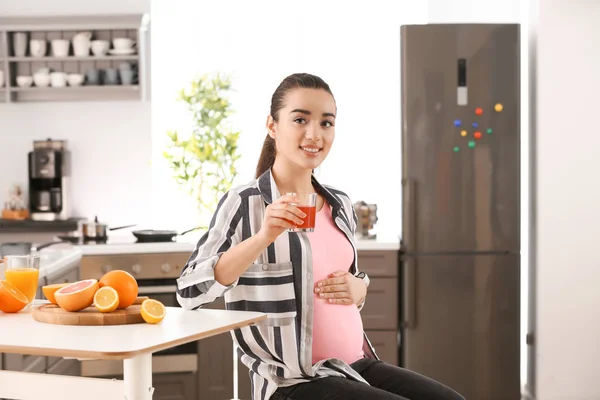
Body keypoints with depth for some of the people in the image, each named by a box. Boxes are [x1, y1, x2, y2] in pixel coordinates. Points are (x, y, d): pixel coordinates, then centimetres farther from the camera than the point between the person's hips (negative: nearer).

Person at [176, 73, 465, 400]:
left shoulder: (340, 205, 10)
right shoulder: (244, 203, -9)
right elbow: (189, 293, -19)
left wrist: (358, 289, -2)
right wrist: (262, 238, -29)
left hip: (357, 365, 7)